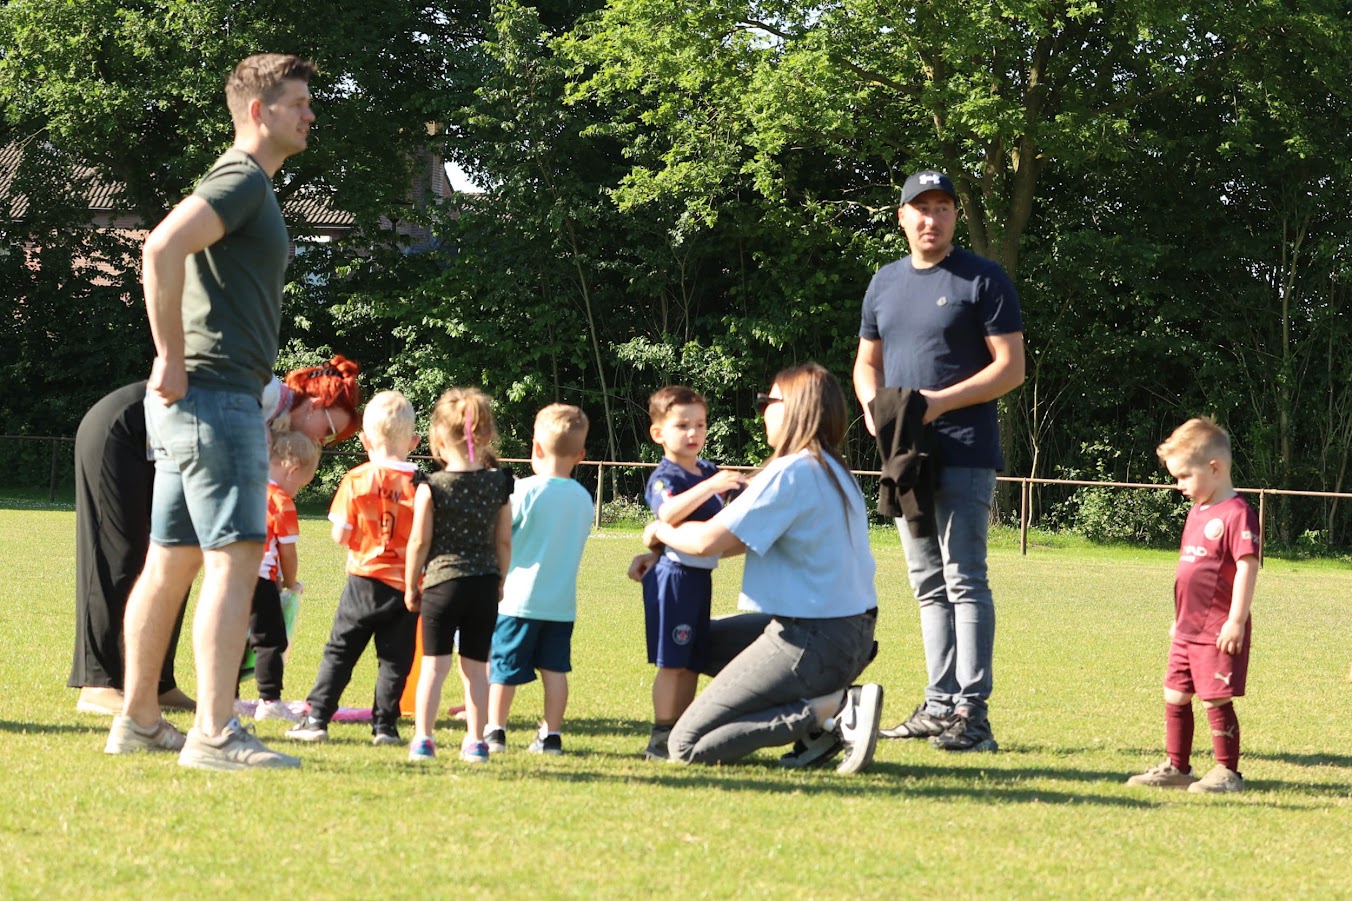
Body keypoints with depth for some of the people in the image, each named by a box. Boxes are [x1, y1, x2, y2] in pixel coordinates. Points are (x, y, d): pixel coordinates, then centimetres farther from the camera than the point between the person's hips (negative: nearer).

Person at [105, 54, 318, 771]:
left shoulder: (249, 187, 21)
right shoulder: (242, 180, -11)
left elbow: (171, 253, 32)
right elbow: (162, 248, -26)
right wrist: (172, 357, -22)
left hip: (195, 403, 10)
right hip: (216, 394, -10)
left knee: (172, 561, 13)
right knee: (236, 556, -14)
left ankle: (137, 722, 19)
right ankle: (215, 734, -19)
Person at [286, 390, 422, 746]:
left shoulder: (356, 480, -5)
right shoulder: (419, 484, -4)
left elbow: (340, 534, -4)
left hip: (365, 579, -1)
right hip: (406, 583, 1)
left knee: (339, 651, 7)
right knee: (394, 657, 7)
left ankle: (316, 718, 3)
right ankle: (384, 725, 5)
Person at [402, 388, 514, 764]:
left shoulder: (432, 487, -9)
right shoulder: (498, 484, 1)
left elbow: (419, 542, -6)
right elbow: (504, 541, 5)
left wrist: (411, 586, 6)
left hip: (442, 582, -3)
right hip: (485, 585, 3)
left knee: (433, 664, 2)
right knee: (476, 667, 10)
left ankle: (423, 738, -1)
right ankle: (475, 740, 12)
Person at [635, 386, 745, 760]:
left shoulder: (708, 471, 12)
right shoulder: (665, 476, -13)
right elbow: (668, 512, -35)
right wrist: (711, 485, -43)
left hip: (701, 575, 8)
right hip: (674, 573, -8)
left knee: (693, 662, 11)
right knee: (672, 661, -7)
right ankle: (661, 739, -4)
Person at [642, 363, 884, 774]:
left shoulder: (791, 472, -15)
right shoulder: (836, 472, 14)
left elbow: (708, 540, -18)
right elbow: (748, 537, 21)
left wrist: (660, 531, 4)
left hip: (810, 641, -9)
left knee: (686, 745, -6)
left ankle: (834, 710, -14)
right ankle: (821, 723, 10)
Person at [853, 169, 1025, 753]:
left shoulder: (983, 280, -4)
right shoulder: (885, 283, 16)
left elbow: (1011, 367, -9)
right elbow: (867, 362, 23)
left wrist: (941, 402, -18)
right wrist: (872, 404, 0)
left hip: (964, 457, -7)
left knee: (964, 581, -11)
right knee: (928, 584, 10)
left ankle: (972, 712, -13)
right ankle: (939, 705, 15)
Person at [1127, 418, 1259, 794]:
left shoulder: (1237, 514, -15)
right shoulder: (1196, 512, 14)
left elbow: (1247, 567, -19)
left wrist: (1236, 621, -21)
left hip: (1219, 631, -9)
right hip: (1187, 630, 9)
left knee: (1216, 700, -4)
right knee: (1175, 696, 12)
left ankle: (1227, 773, 5)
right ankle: (1176, 767, 21)